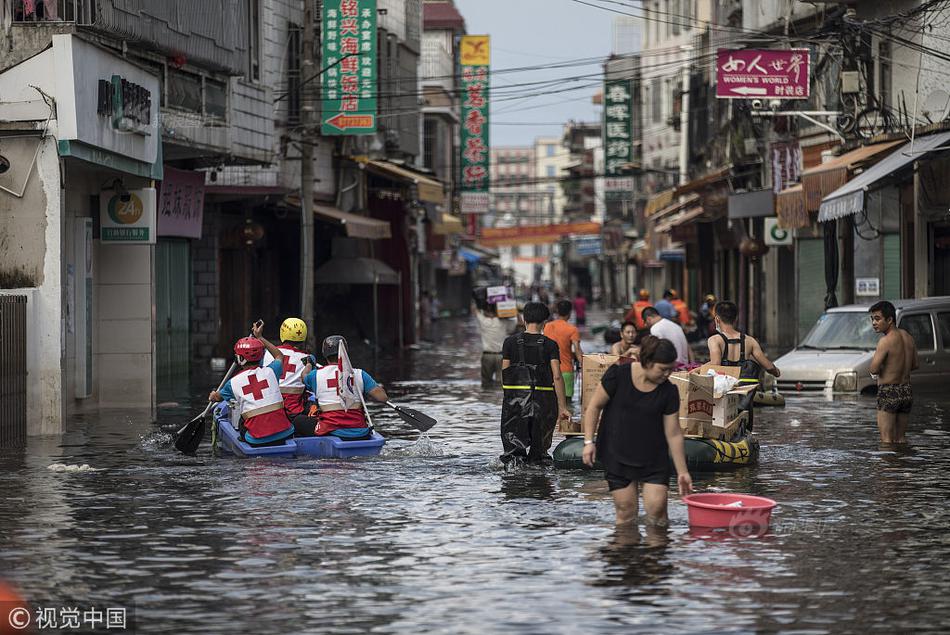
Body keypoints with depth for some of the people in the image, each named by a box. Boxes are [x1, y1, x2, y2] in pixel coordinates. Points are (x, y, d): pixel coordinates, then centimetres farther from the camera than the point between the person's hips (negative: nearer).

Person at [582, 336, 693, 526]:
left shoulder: (669, 392, -5)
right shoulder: (618, 375, -11)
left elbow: (673, 434, 0)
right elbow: (595, 406, -1)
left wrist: (682, 472, 0)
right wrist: (589, 441, -8)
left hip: (654, 459, 1)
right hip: (617, 456, -1)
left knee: (657, 509, -8)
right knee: (625, 511, -2)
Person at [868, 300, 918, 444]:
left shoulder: (886, 341, -17)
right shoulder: (907, 337, 7)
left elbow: (874, 369, -22)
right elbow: (916, 364, 18)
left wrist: (875, 358, -1)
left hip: (888, 392, -8)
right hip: (907, 391, 8)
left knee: (886, 440, -4)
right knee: (901, 438, 15)